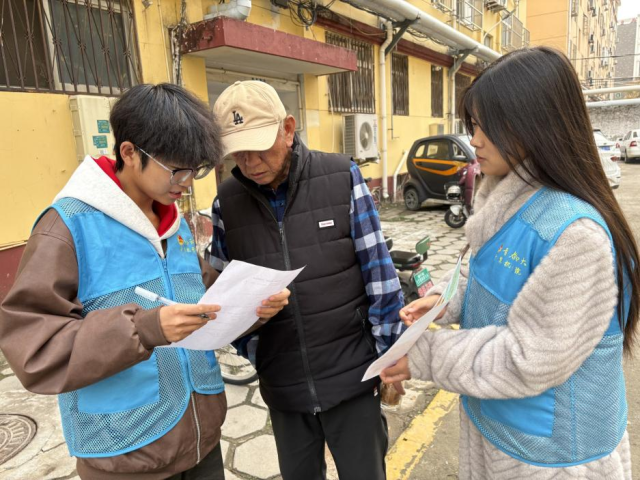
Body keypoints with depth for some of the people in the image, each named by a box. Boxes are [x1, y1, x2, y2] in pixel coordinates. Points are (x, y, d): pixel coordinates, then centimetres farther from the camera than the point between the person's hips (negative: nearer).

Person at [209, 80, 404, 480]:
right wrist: (251, 352, 1)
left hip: (352, 375, -2)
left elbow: (379, 273, -6)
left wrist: (389, 355, -3)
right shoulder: (227, 202, -4)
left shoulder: (342, 177, -10)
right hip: (282, 385, 3)